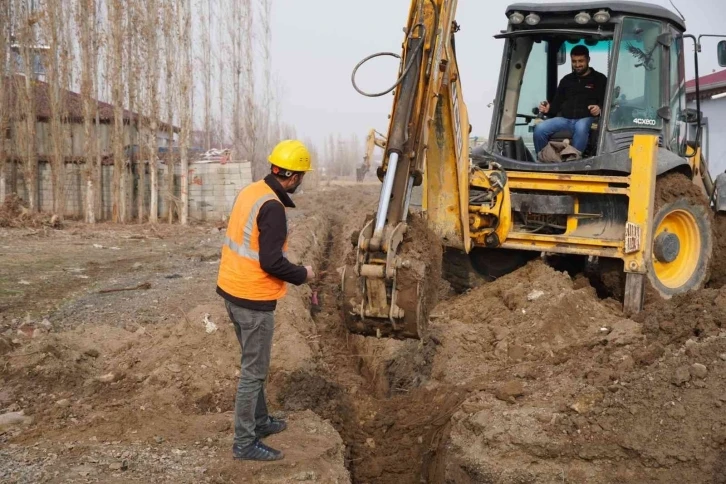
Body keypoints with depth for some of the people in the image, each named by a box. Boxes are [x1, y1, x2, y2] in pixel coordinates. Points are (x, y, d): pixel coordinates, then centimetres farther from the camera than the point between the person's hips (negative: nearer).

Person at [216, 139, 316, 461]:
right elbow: (271, 262, -24)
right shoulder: (272, 207, -22)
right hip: (253, 299, -9)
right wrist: (303, 275, -8)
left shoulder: (250, 192, 5)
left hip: (231, 289, 9)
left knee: (253, 363, 22)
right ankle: (244, 443, 10)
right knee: (254, 370, 2)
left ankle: (259, 421, 37)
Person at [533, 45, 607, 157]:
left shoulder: (599, 79, 13)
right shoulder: (566, 80, 26)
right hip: (564, 119, 4)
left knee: (581, 127, -41)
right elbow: (557, 103, 24)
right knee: (540, 128, -23)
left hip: (586, 119, -4)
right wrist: (548, 108, 0)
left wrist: (600, 109, -20)